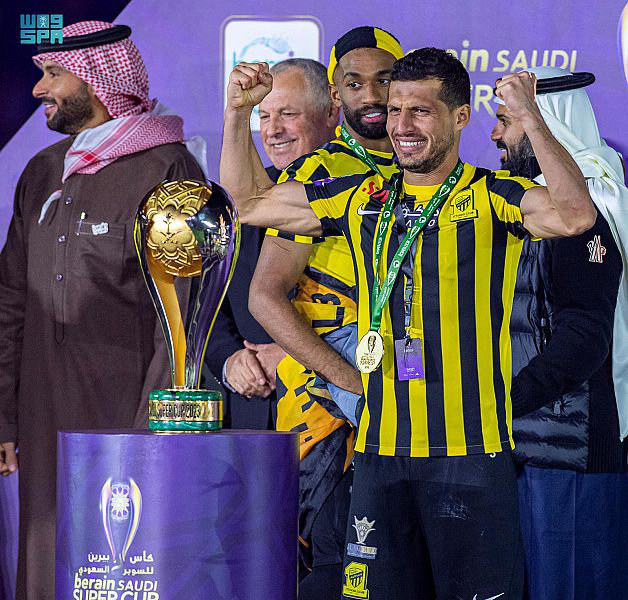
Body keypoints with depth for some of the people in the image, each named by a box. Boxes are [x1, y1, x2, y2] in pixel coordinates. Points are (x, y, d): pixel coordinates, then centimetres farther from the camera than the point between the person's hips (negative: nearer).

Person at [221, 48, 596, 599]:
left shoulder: (492, 198, -3)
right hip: (380, 451, 5)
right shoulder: (361, 200, 12)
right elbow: (247, 201, 19)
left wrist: (529, 117, -28)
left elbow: (575, 215, -23)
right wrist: (239, 111, 8)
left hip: (471, 452, -5)